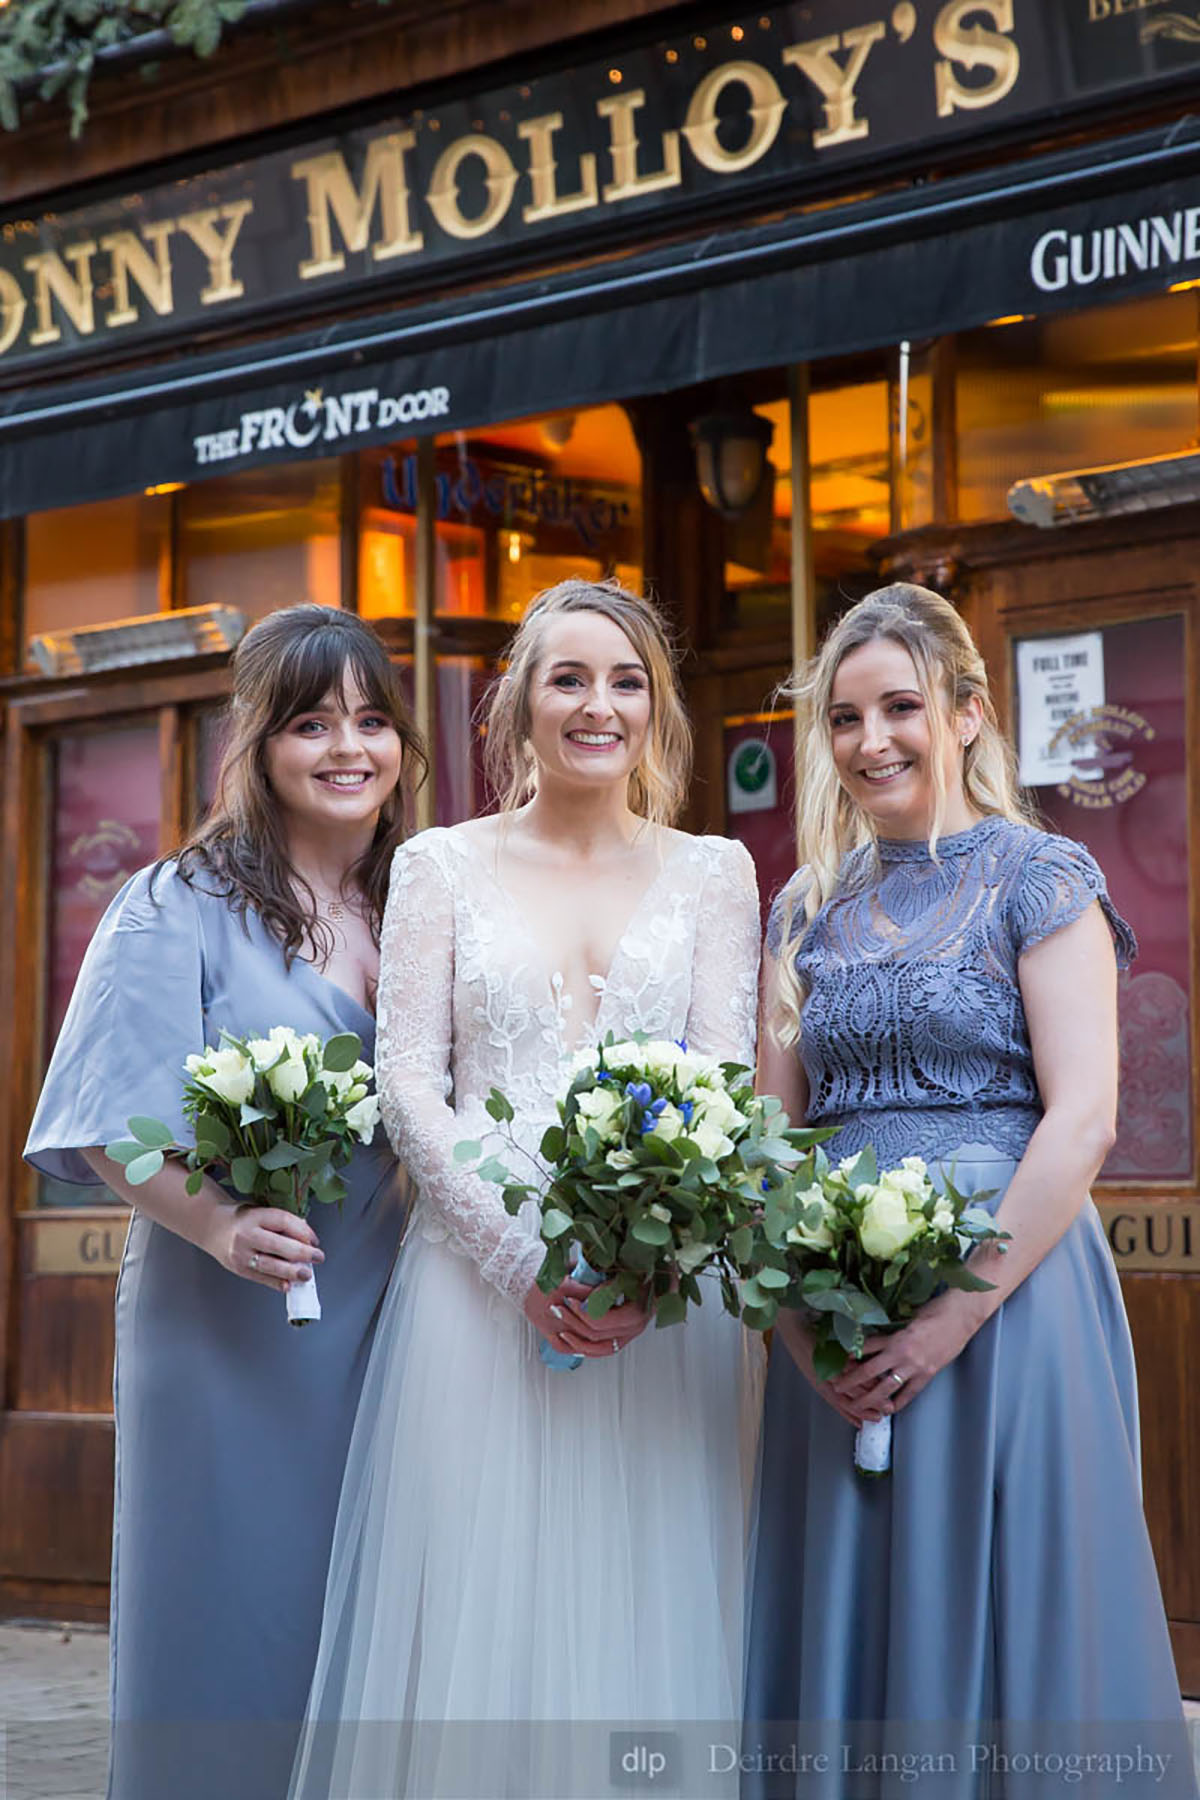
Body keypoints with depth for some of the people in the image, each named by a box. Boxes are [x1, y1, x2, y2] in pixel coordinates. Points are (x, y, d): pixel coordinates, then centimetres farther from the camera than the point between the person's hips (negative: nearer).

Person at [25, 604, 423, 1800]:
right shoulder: (178, 909, -5)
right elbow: (116, 1125, -12)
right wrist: (219, 1223, -27)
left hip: (388, 1317, 5)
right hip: (230, 1326, -4)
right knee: (232, 1619, 2)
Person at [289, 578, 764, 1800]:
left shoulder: (713, 872, 10)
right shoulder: (440, 867, 8)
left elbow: (724, 1083, 0)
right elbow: (408, 1084, 0)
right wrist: (523, 1258, -13)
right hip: (481, 1276, 0)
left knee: (647, 1608, 3)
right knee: (476, 1608, 0)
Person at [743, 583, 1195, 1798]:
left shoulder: (1040, 878, -3)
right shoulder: (808, 906, 12)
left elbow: (1083, 1119, -11)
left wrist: (959, 1311, -17)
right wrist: (797, 1310, -4)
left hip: (1006, 1288, -5)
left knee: (992, 1604, 1)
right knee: (848, 1620, 9)